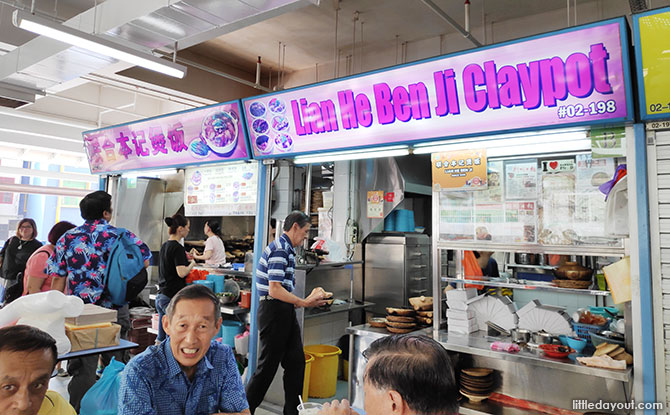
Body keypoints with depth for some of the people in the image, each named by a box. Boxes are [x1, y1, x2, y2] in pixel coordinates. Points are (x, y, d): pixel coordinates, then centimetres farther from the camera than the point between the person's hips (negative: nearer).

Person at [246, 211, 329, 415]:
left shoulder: (286, 249, 16)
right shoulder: (279, 249, -17)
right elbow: (274, 290, -24)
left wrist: (307, 300, 14)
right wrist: (304, 302, -20)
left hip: (284, 312, 10)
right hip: (273, 312, -10)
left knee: (296, 361, 13)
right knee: (267, 366, 2)